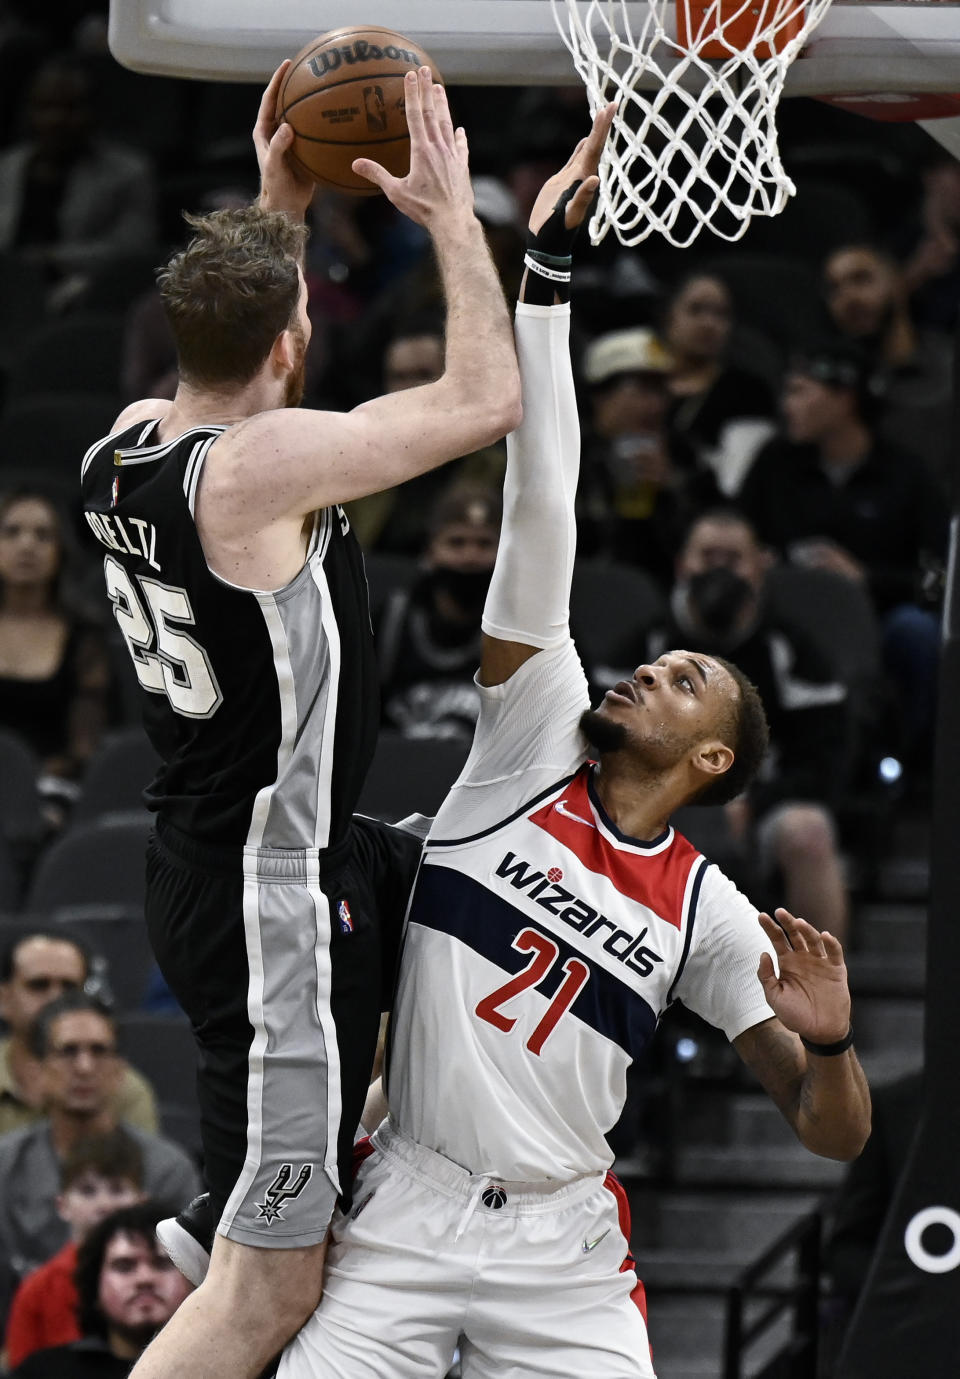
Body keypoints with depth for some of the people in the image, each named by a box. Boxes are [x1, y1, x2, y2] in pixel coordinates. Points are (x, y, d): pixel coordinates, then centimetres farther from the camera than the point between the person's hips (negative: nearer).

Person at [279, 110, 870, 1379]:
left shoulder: (709, 913, 6)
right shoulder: (536, 743, 5)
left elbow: (834, 1134, 8)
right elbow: (539, 503, -2)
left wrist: (829, 1039, -16)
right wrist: (545, 266, -5)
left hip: (562, 1247, 1)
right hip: (402, 1213, -1)